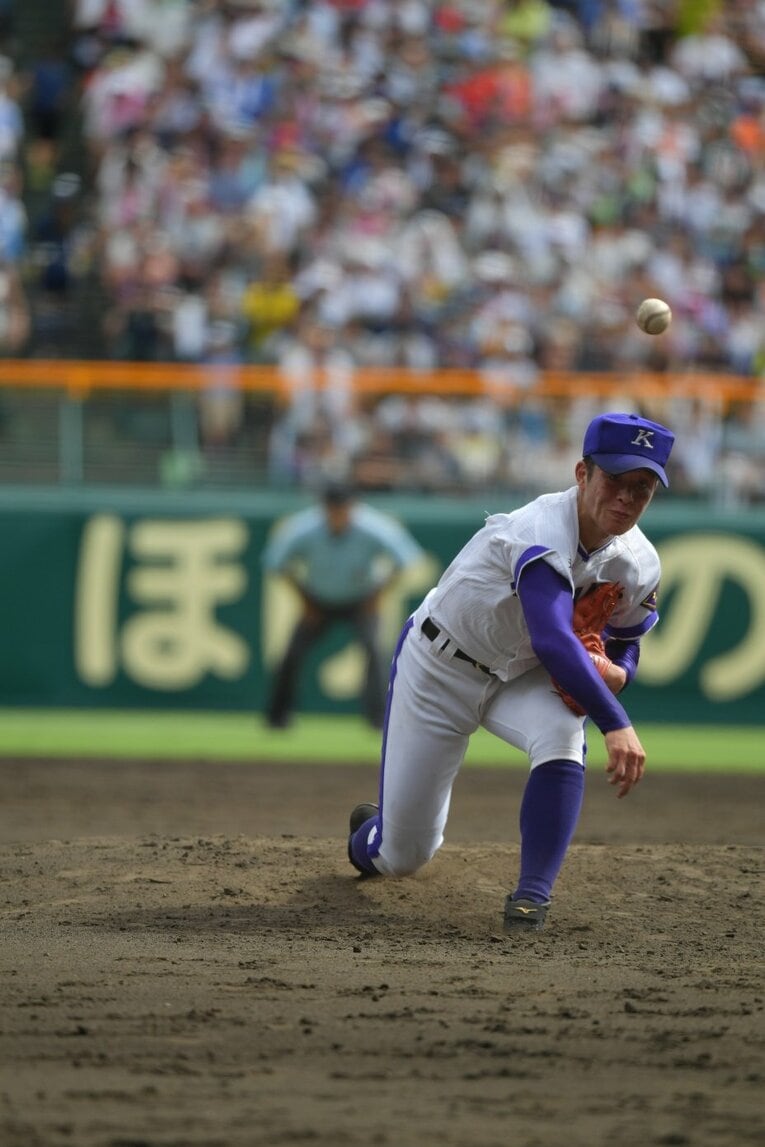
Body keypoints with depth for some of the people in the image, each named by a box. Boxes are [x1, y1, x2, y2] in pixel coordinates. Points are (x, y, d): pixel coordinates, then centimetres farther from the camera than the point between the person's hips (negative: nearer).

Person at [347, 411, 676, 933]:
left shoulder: (639, 566, -12)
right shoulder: (543, 533, -35)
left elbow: (625, 648, 6)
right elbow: (552, 639, -49)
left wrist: (614, 671, -20)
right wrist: (616, 724, -57)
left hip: (525, 677, 5)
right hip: (442, 668, -5)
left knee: (562, 737, -33)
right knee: (402, 856, 2)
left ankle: (533, 892, -20)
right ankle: (372, 834, 42)